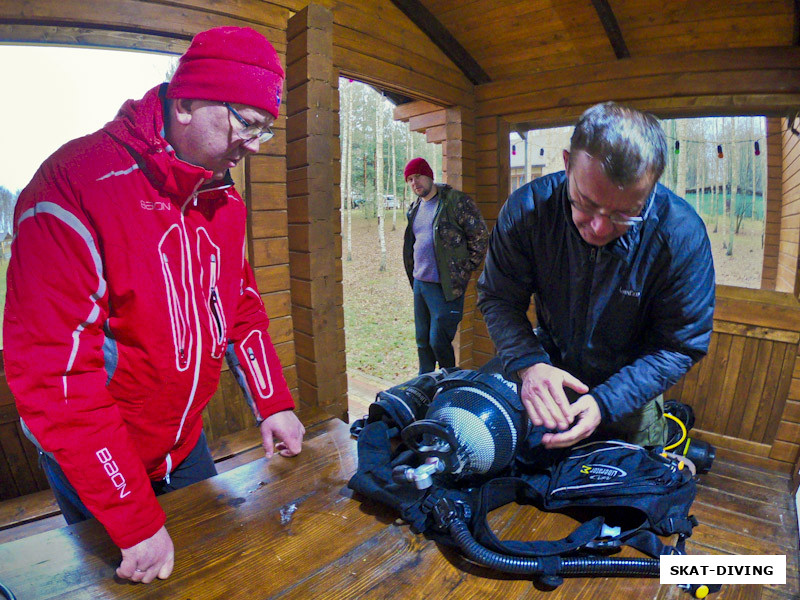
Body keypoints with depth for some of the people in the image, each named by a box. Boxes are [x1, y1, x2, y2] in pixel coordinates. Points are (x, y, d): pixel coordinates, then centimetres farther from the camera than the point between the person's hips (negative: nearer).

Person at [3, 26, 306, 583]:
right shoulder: (79, 186, -26)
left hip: (187, 443, 6)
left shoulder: (225, 198, -3)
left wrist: (274, 404, -5)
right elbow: (52, 370, -28)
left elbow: (242, 304, 4)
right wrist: (136, 521, -26)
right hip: (91, 469, -5)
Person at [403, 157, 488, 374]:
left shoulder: (456, 201, -9)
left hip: (446, 287, -7)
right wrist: (413, 274, 14)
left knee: (439, 342, -4)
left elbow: (480, 238, -9)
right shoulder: (415, 208, 13)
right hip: (419, 283, 7)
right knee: (422, 341, 16)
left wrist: (463, 273, -10)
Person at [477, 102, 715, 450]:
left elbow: (680, 346, -20)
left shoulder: (682, 235, -28)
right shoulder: (526, 209, -26)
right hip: (548, 375, 1)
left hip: (632, 397, 0)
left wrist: (605, 402, -31)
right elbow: (498, 297, -17)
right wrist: (528, 364, -34)